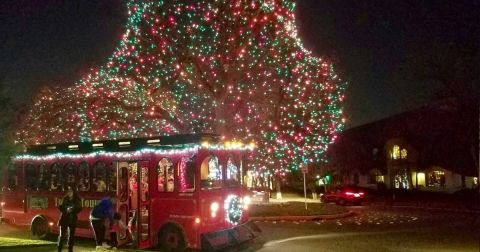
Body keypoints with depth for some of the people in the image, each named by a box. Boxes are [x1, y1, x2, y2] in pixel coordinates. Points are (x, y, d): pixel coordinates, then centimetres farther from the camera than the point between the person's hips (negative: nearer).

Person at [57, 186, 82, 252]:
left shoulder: (77, 200, 1)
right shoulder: (65, 199, 8)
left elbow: (79, 209, -3)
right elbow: (61, 207, 9)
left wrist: (72, 210, -18)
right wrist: (65, 210, -11)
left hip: (72, 219, -1)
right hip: (64, 218, 1)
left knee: (71, 235, 1)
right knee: (62, 235, -2)